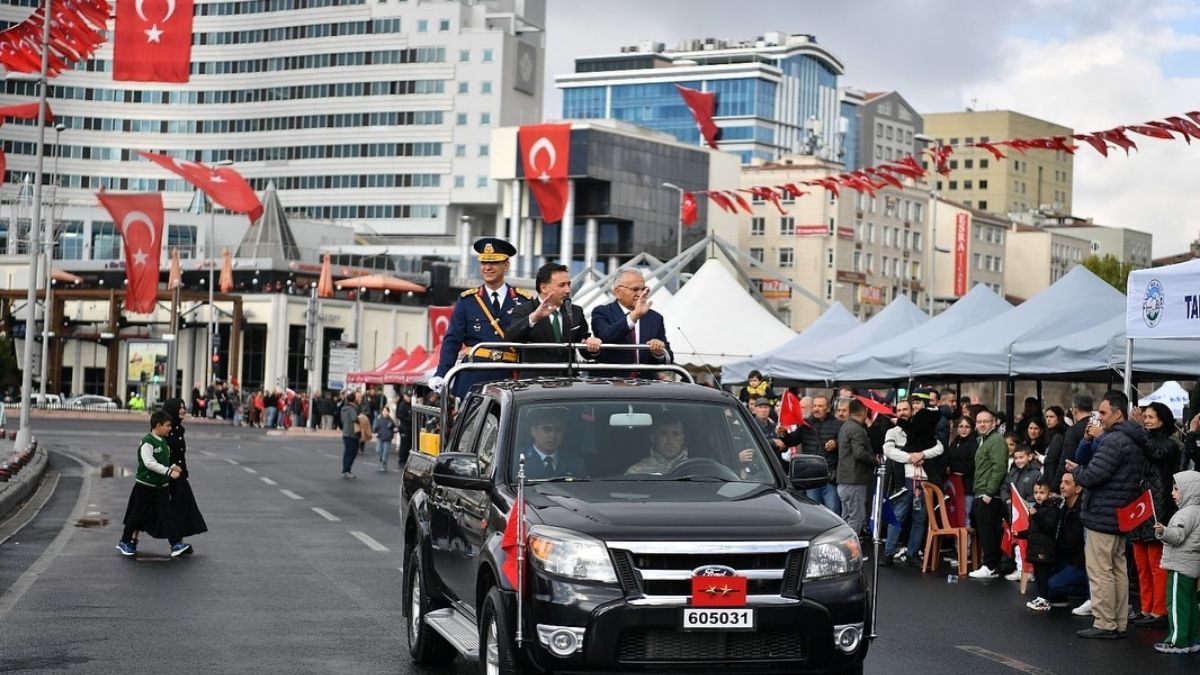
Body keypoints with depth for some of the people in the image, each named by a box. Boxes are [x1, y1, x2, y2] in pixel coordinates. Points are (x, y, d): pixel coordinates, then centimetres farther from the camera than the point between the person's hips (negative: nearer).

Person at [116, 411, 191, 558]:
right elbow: (149, 463, -27)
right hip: (145, 485, -7)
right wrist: (169, 472, -30)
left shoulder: (163, 441, 9)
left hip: (161, 485, 7)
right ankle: (124, 542, 23)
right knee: (138, 515, 6)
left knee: (167, 514, -2)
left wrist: (172, 467, 2)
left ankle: (175, 545, -8)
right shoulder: (147, 442, -17)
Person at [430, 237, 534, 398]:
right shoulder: (467, 300, 9)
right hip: (473, 378, 0)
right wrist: (441, 375, -10)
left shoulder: (524, 300, 7)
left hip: (509, 380, 0)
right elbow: (452, 341, 3)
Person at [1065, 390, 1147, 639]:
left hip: (1103, 515, -10)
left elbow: (1092, 476, -21)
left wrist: (1076, 470, -3)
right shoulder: (1135, 441, 14)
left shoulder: (1114, 440, -19)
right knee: (1118, 569, 14)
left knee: (1100, 571, -5)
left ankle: (1104, 624, -3)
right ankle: (1120, 624, 19)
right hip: (1122, 515, 10)